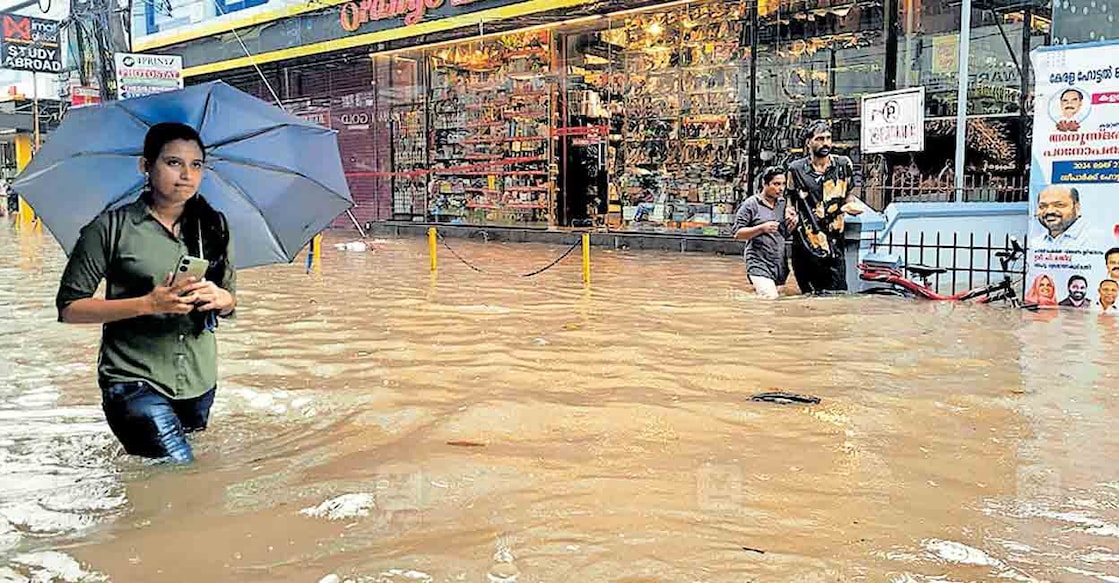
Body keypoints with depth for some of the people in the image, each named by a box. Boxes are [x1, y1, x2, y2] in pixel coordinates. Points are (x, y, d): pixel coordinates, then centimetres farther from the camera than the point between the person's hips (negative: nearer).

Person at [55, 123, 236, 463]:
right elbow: (69, 307, -5)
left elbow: (230, 302, 15)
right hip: (134, 382, -5)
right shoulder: (112, 228, -5)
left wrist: (220, 298, -10)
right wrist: (147, 304, -18)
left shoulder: (213, 227, 7)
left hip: (199, 383, 5)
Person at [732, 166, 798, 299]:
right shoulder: (750, 204, -5)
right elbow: (737, 234, -9)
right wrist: (762, 228, -20)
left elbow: (785, 234, 17)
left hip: (780, 263, 6)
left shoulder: (783, 203, 12)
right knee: (770, 298, -21)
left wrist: (792, 223, -3)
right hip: (759, 262, -6)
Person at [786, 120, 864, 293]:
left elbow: (847, 195, 18)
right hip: (805, 244, 0)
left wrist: (853, 205, -4)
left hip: (834, 242, 1)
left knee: (838, 294, -7)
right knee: (810, 296, 4)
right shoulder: (797, 169, 3)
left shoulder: (843, 164, 6)